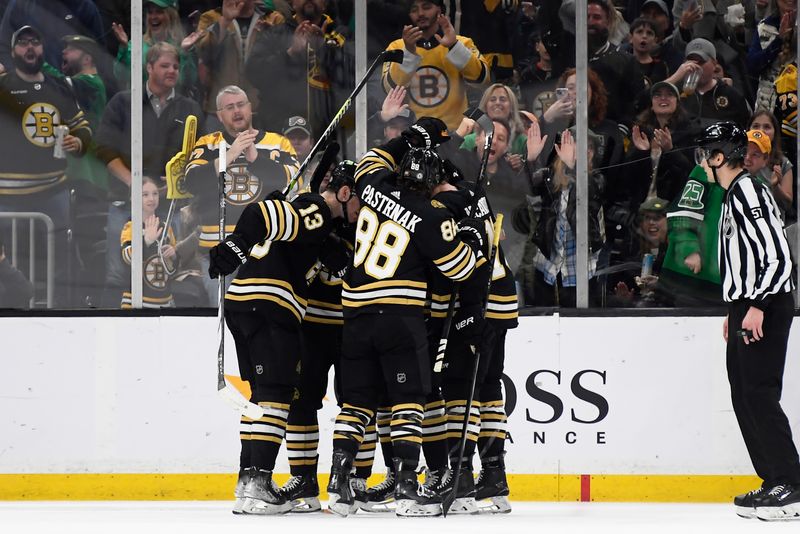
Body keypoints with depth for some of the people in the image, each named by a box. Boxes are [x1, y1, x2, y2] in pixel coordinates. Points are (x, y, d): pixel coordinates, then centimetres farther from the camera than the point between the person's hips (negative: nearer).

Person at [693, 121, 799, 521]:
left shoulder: (748, 191, -13)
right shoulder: (734, 195, 18)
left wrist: (757, 305, -24)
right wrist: (735, 309, 25)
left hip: (766, 308, -11)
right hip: (749, 308, 11)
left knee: (759, 394, -12)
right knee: (744, 396, 9)